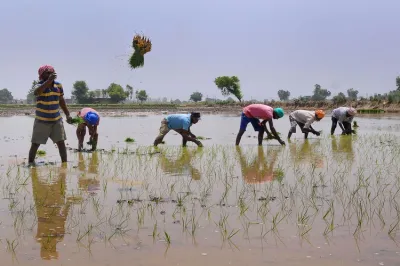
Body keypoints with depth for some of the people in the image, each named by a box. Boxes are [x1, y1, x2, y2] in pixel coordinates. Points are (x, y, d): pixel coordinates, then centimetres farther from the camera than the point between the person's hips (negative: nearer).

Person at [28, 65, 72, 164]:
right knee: (35, 144, 2)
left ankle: (65, 163, 9)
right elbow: (36, 92, -40)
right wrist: (48, 81, -50)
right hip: (41, 121, -4)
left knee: (61, 143, 2)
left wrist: (68, 114, 13)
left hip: (57, 120, 4)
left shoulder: (58, 85, 2)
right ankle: (30, 164, 12)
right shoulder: (40, 85, -14)